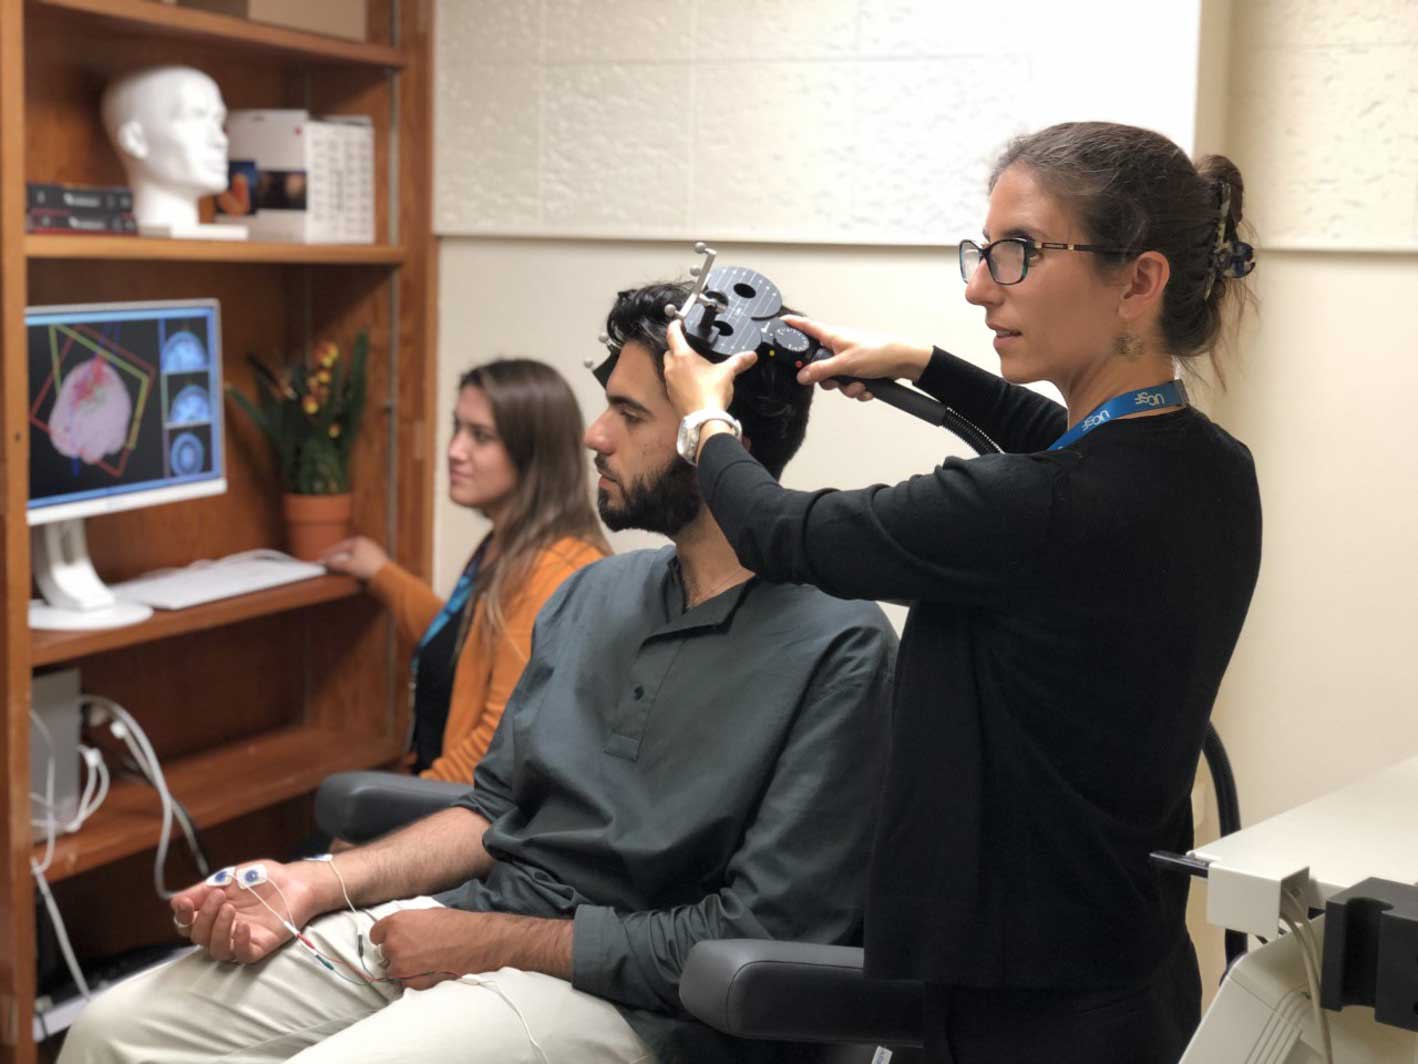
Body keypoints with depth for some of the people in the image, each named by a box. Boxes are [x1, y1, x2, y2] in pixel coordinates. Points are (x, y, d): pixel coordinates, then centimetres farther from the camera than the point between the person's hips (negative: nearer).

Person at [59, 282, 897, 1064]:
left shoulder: (836, 651, -14)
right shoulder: (595, 595, 12)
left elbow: (758, 936, -17)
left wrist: (490, 942, -14)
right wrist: (320, 884, 1)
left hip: (612, 995, -7)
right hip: (459, 922, 8)